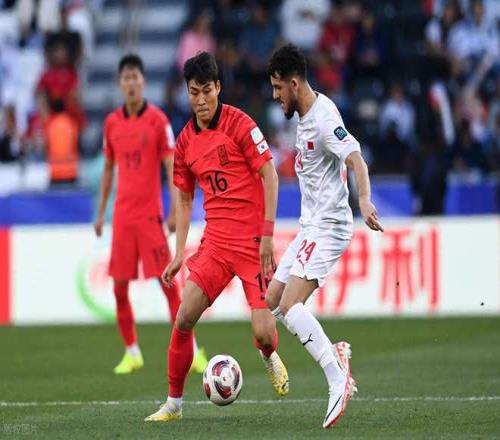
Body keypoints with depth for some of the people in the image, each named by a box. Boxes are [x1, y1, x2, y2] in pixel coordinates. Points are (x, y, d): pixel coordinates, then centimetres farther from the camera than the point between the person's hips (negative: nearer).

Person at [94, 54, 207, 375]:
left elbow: (171, 167, -7)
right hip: (122, 214, 4)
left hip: (150, 213, -4)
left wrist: (174, 211, -15)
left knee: (167, 281, -8)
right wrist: (101, 213, 17)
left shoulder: (158, 120, -4)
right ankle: (132, 352, 14)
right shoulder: (112, 123, 9)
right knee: (119, 287, 3)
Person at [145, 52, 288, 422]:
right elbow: (184, 199, 18)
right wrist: (179, 254, 11)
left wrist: (267, 233, -13)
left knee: (264, 333, -12)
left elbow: (270, 175, -7)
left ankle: (270, 358, 26)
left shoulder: (239, 123, -8)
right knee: (184, 319, -7)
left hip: (252, 241, -5)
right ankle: (173, 403, 6)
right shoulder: (186, 141, 9)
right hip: (215, 242, 5)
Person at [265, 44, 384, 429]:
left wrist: (364, 200, -46)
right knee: (271, 302, 9)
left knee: (290, 305, -22)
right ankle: (335, 353, 10)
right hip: (311, 227, 10)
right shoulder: (305, 117, 13)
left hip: (328, 226, -10)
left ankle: (338, 379, -24)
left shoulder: (324, 117, -18)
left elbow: (355, 159, -30)